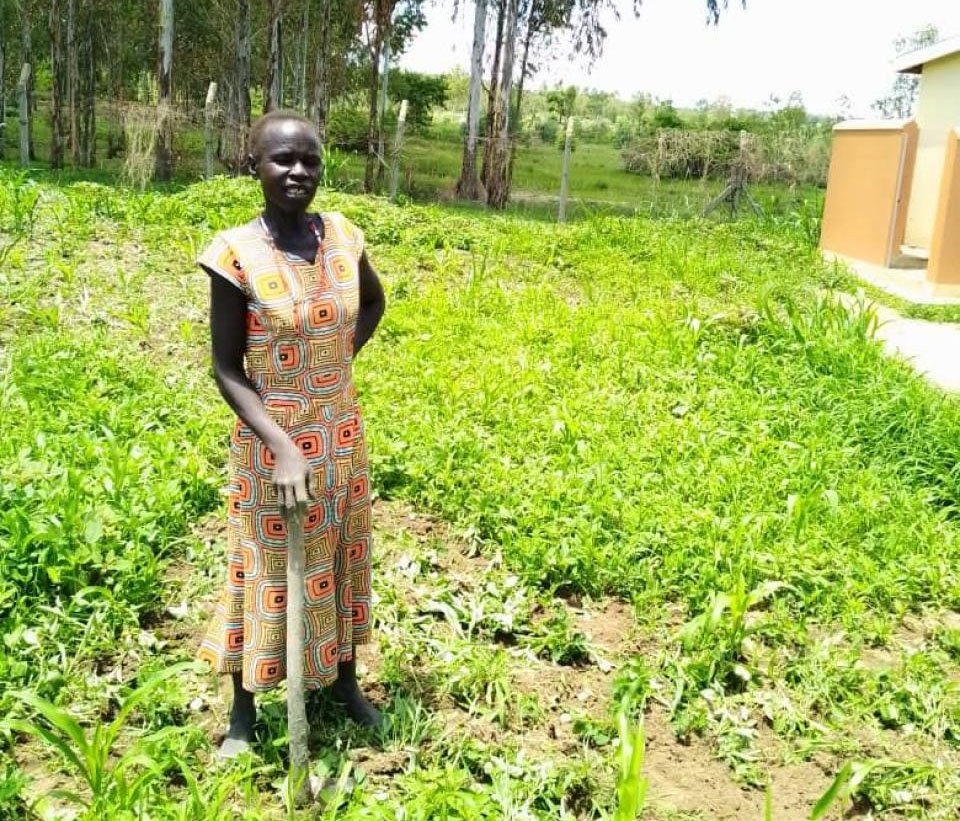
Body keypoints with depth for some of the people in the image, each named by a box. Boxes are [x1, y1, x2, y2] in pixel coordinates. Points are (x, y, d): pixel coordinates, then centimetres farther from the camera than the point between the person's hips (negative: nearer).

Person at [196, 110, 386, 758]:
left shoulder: (344, 237, -4)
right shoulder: (236, 254, -17)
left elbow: (375, 301, 18)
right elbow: (227, 370, -15)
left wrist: (343, 355, 3)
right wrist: (282, 448, -24)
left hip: (342, 437, 5)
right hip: (273, 442, -4)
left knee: (340, 561, 19)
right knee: (266, 573, 9)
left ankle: (346, 681, 40)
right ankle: (243, 715, 28)